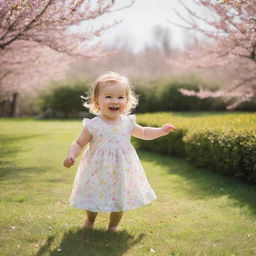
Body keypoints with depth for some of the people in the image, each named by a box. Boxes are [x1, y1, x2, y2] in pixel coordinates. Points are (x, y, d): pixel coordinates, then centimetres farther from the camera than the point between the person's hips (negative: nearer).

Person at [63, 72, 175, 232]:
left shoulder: (128, 123, -2)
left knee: (120, 199, 11)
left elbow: (144, 133, 16)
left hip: (122, 171, 2)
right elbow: (79, 143, -5)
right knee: (94, 197, 13)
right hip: (98, 173, -2)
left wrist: (162, 130, 5)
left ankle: (113, 225, 38)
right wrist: (71, 155, -23)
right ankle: (90, 220, 45)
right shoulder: (93, 126, -13)